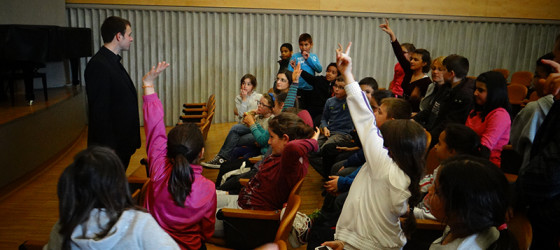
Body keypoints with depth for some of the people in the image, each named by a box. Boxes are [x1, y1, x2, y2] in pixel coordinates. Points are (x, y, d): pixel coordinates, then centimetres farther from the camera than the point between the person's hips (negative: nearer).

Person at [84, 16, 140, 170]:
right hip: (111, 146, -10)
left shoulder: (114, 62, 13)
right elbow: (99, 112, -22)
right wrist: (109, 150, -22)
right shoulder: (98, 66, -19)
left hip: (123, 144, 10)